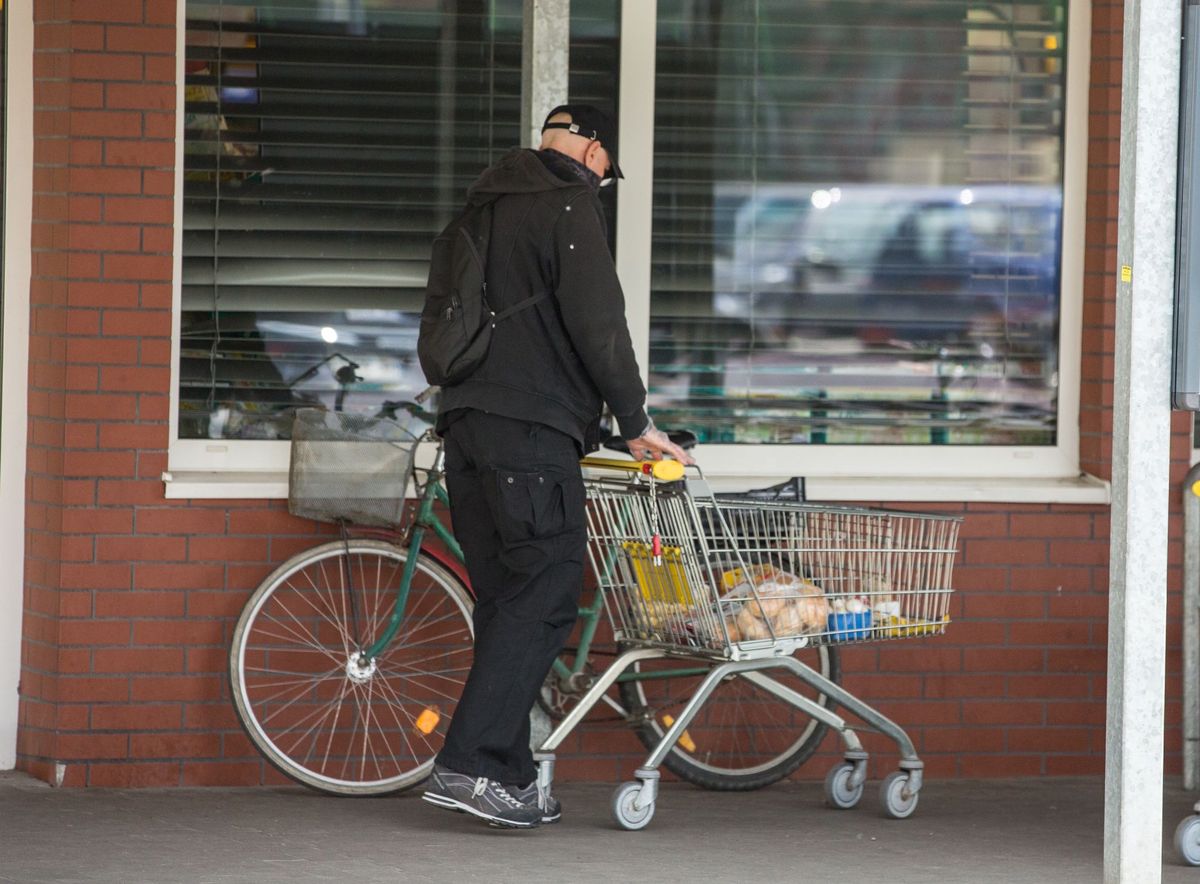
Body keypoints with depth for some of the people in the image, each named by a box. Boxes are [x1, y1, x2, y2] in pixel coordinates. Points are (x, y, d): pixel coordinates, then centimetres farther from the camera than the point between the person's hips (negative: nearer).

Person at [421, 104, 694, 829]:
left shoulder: (486, 206, 22)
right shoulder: (569, 205, -5)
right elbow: (597, 324, -13)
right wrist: (636, 421, -5)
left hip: (466, 423, 9)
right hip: (532, 429, -9)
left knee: (506, 599, 10)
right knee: (547, 594, -10)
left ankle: (509, 777, 7)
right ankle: (467, 764, -18)